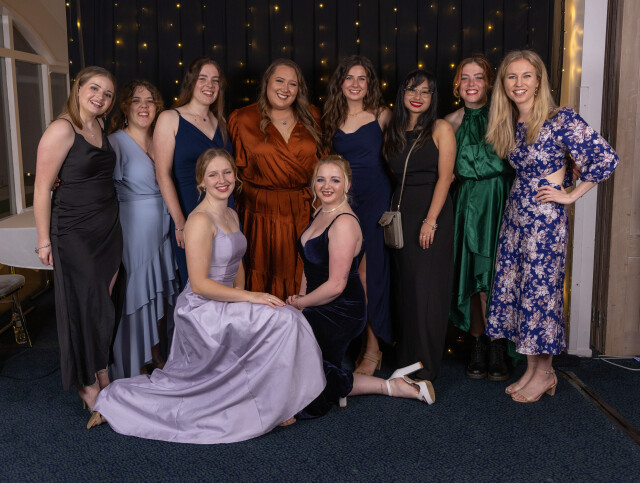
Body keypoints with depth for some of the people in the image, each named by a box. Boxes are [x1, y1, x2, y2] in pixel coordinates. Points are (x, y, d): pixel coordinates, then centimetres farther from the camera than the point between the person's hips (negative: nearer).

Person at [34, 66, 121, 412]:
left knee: (104, 303, 12)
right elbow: (42, 189, -14)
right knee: (85, 305, 4)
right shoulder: (62, 130, -14)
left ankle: (102, 375, 28)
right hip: (74, 232, -6)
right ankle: (88, 386, 21)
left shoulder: (101, 129, 8)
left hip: (108, 228, 7)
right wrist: (44, 241, -13)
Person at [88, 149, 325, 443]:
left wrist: (241, 300, 5)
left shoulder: (232, 215, 10)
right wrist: (250, 298, -21)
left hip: (223, 307, 10)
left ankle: (118, 400, 32)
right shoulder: (200, 220, -19)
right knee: (283, 320, -18)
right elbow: (200, 284, -23)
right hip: (202, 310, -9)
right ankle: (272, 408, -4)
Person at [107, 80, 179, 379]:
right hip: (132, 229, -6)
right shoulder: (115, 143, -10)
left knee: (159, 294, 15)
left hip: (162, 229, 6)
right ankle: (132, 371, 17)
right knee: (135, 297, 1)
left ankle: (157, 358, 32)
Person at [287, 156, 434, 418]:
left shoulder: (344, 223, -22)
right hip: (320, 310, 9)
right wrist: (301, 300, 5)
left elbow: (336, 285, -24)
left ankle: (390, 386, 3)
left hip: (339, 313, -9)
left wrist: (300, 303, -9)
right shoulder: (321, 214, 8)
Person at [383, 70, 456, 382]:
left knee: (427, 286, -4)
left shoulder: (441, 129, -1)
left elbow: (444, 178, -8)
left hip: (431, 212, -5)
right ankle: (405, 358, 21)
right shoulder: (393, 133, 13)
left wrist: (430, 221, -16)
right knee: (402, 284, 8)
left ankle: (425, 365, 6)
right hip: (400, 213, 5)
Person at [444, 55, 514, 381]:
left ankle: (498, 349, 8)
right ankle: (478, 347, 17)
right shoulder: (451, 122, 8)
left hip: (500, 201, -2)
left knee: (497, 273, -4)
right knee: (472, 273, 4)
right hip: (467, 203, 2)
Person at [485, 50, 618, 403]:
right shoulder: (509, 125, 9)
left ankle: (544, 372, 18)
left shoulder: (561, 119, -12)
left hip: (545, 218, -7)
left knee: (540, 290, 0)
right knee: (513, 287, 8)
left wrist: (570, 195, -12)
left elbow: (606, 159, -16)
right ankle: (531, 369, 22)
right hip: (514, 214, 7)